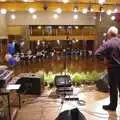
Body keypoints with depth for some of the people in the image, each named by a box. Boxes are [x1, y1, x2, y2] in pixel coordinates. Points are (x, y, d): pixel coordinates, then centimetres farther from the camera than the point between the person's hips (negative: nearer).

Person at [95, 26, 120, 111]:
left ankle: (113, 105, 23)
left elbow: (97, 54, -20)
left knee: (113, 87, 10)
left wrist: (105, 56, -5)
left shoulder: (108, 43, -15)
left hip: (113, 68, -3)